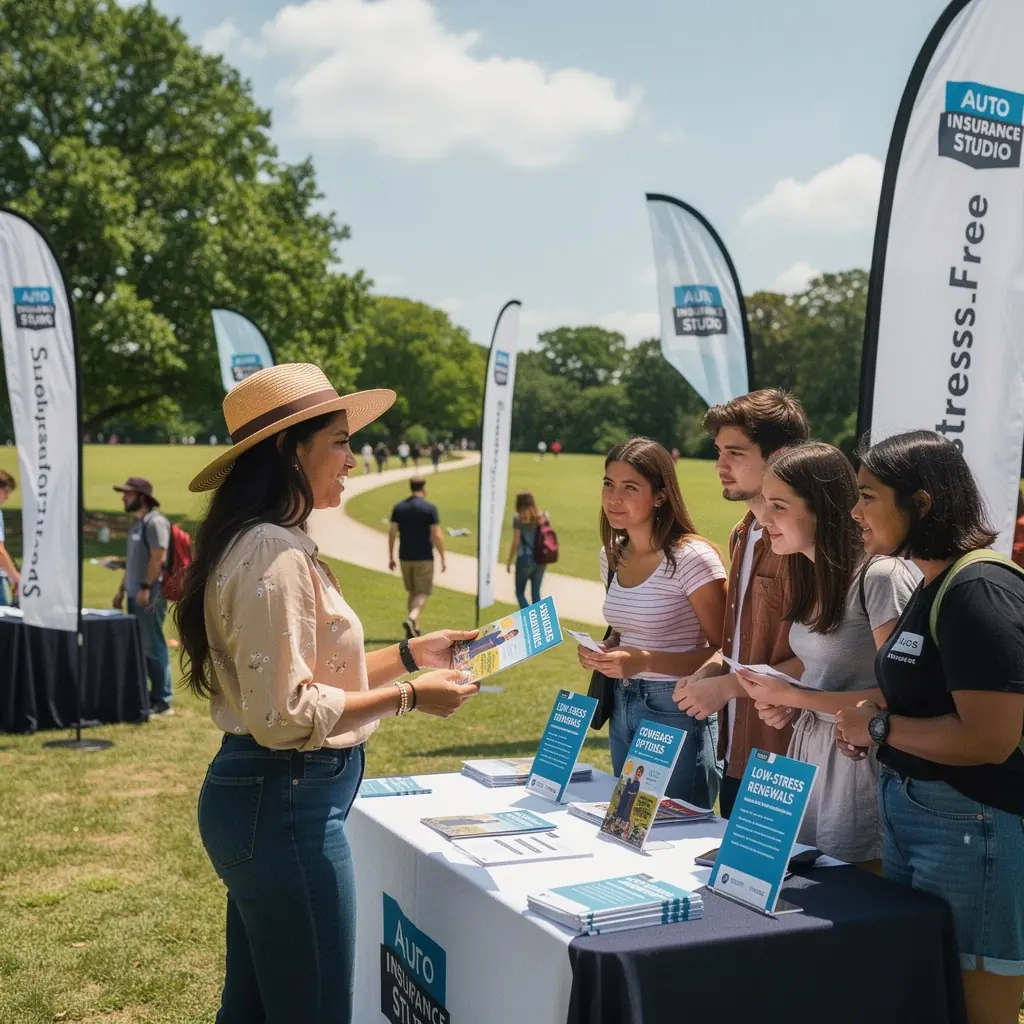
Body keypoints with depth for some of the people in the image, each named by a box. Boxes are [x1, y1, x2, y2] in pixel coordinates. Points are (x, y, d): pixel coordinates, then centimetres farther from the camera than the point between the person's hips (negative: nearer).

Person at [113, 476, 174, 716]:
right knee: (137, 648, 13)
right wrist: (122, 589, 23)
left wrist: (145, 588, -22)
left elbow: (158, 558, -19)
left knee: (153, 648, -7)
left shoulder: (155, 521, -13)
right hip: (135, 595, 10)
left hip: (150, 595, -10)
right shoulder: (137, 522, 17)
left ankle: (162, 703, -2)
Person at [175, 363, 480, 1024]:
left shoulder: (274, 545, 12)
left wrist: (408, 655, 15)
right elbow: (284, 712, -24)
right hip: (285, 804, -10)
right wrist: (407, 697, -16)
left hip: (264, 798, 10)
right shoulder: (273, 554, -20)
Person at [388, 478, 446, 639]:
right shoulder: (429, 508, -9)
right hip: (424, 558, -4)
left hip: (405, 557, 4)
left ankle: (415, 628, 19)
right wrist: (443, 558, -4)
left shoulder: (399, 507, 3)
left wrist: (391, 557, 10)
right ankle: (411, 618, -25)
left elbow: (392, 533, 3)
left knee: (412, 592, 17)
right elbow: (437, 536, -12)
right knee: (423, 593, 0)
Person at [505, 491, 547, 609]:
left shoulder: (518, 518, -9)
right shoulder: (542, 516, 5)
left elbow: (516, 543, -9)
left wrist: (509, 562, 1)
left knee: (520, 593, 9)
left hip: (525, 559, -5)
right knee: (536, 593, 12)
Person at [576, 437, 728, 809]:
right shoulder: (612, 555, 6)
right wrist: (603, 653, 0)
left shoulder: (691, 558, -17)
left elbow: (722, 652, -16)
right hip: (622, 706, 7)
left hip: (678, 711, -7)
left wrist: (644, 661, -26)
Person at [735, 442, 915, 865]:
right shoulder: (811, 575, 8)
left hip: (859, 758, -8)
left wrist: (794, 697, -17)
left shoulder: (879, 577, -17)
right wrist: (782, 701, 0)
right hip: (808, 748, 8)